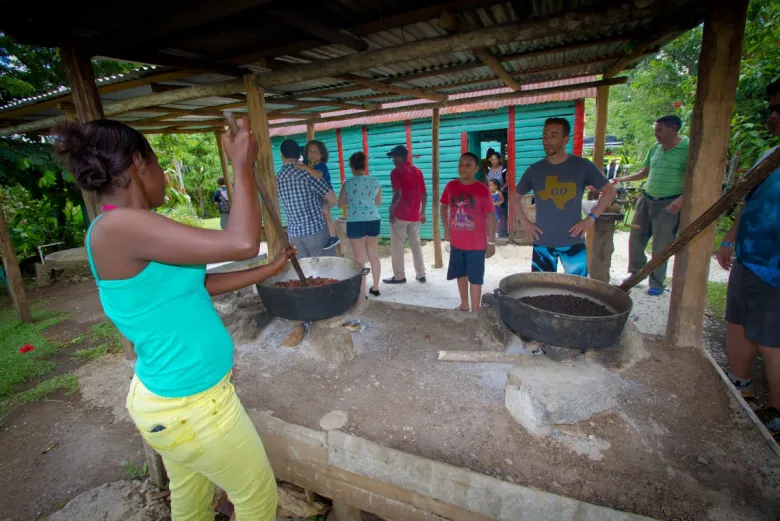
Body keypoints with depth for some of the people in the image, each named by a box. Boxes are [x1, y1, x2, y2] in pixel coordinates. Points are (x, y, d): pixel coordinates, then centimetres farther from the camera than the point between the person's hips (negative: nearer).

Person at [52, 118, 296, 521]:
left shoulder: (126, 234, 5)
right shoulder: (119, 226, -25)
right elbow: (242, 243, -32)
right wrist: (243, 166, -18)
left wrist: (268, 270, 18)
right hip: (189, 404, -9)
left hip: (171, 395, 9)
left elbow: (202, 284, 11)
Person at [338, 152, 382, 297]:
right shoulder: (375, 182, 2)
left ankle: (362, 293, 9)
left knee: (360, 259, 3)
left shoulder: (348, 183, -7)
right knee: (374, 256, 15)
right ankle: (375, 288, 28)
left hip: (355, 223, -3)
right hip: (373, 221, 4)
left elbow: (340, 204, 3)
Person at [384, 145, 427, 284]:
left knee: (397, 246, 3)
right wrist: (422, 212, 16)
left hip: (400, 215, -6)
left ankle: (399, 276, 8)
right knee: (416, 244, 13)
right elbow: (424, 194, 10)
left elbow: (398, 194, -19)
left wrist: (391, 211, -8)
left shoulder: (396, 172, -9)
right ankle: (421, 274, 17)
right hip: (415, 215, 6)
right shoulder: (417, 171, 10)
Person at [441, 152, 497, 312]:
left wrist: (491, 242, -12)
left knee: (475, 279, 4)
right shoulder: (451, 186, 0)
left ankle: (475, 312, 16)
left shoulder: (482, 190, -12)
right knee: (461, 275, 19)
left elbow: (490, 217, -11)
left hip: (477, 244, -4)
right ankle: (464, 304, 39)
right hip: (456, 242, 5)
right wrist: (446, 228, 7)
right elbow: (444, 207, 15)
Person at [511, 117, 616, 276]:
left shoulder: (582, 166, -2)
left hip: (574, 242, -1)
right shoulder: (534, 170, 2)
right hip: (542, 243, 1)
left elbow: (610, 191, 6)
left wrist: (591, 218, -4)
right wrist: (524, 222, 3)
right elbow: (515, 197, 14)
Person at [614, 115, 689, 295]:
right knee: (636, 238, 10)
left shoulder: (687, 148, -11)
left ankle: (657, 283, 16)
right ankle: (636, 272, 27)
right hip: (646, 199, 6)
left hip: (669, 204, -6)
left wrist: (680, 200, -24)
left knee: (660, 246, 1)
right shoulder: (656, 148, 8)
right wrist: (622, 179, 11)